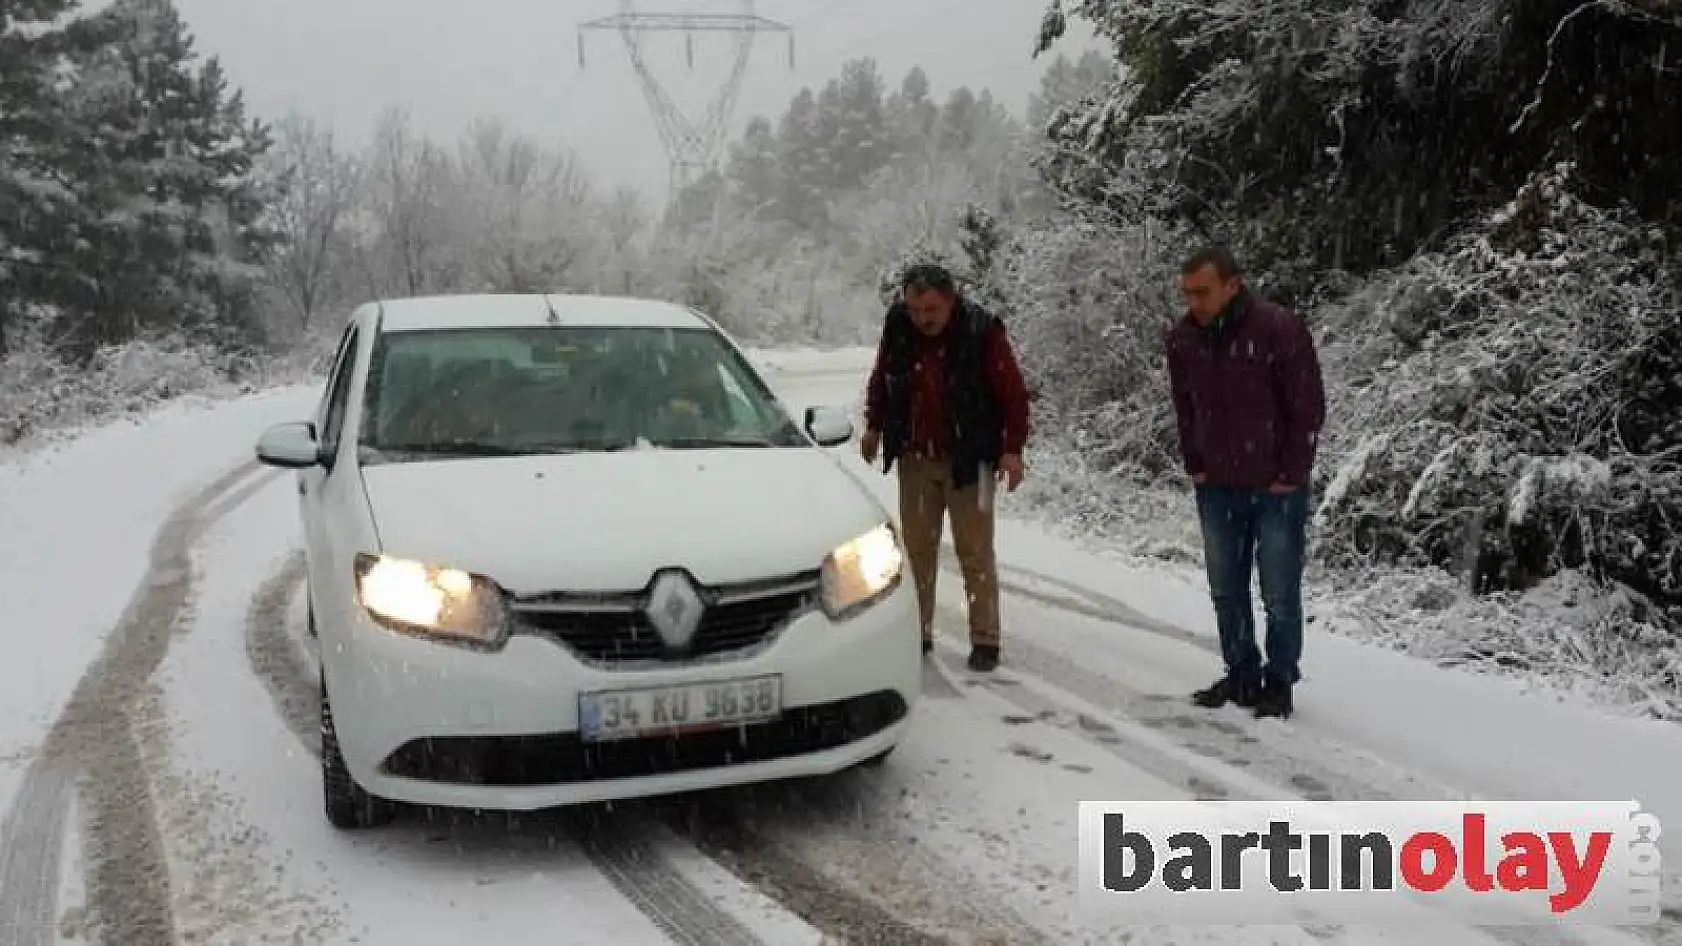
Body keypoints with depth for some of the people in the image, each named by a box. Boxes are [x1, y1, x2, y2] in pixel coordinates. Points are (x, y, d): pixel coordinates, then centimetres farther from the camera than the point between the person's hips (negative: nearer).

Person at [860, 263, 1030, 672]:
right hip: (915, 458, 4)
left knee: (975, 552, 0)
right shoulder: (897, 326, -4)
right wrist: (873, 427, 16)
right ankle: (917, 632, 19)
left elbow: (1013, 392, -11)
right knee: (916, 548, 9)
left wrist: (1012, 448, -14)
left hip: (967, 459, -4)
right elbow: (880, 379, 14)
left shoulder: (982, 331, -15)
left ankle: (985, 640, 8)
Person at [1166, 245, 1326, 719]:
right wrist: (1195, 466, 7)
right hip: (1216, 488, 5)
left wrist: (1290, 476, -12)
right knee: (1226, 591, 12)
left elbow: (1308, 407, -13)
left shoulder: (1280, 328, -16)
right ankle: (1241, 675, 25)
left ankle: (1279, 683, 14)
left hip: (1276, 488, -5)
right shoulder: (1183, 337, -1)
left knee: (1280, 595, 1)